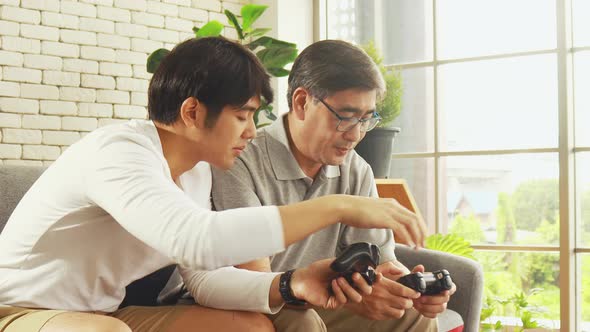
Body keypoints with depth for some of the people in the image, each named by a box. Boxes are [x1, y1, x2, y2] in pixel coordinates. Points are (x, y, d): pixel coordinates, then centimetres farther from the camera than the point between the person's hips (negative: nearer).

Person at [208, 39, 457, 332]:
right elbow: (251, 281, -28)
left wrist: (410, 288, -23)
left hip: (320, 308, 6)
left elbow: (381, 261, 2)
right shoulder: (241, 165, -21)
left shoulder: (357, 172, 1)